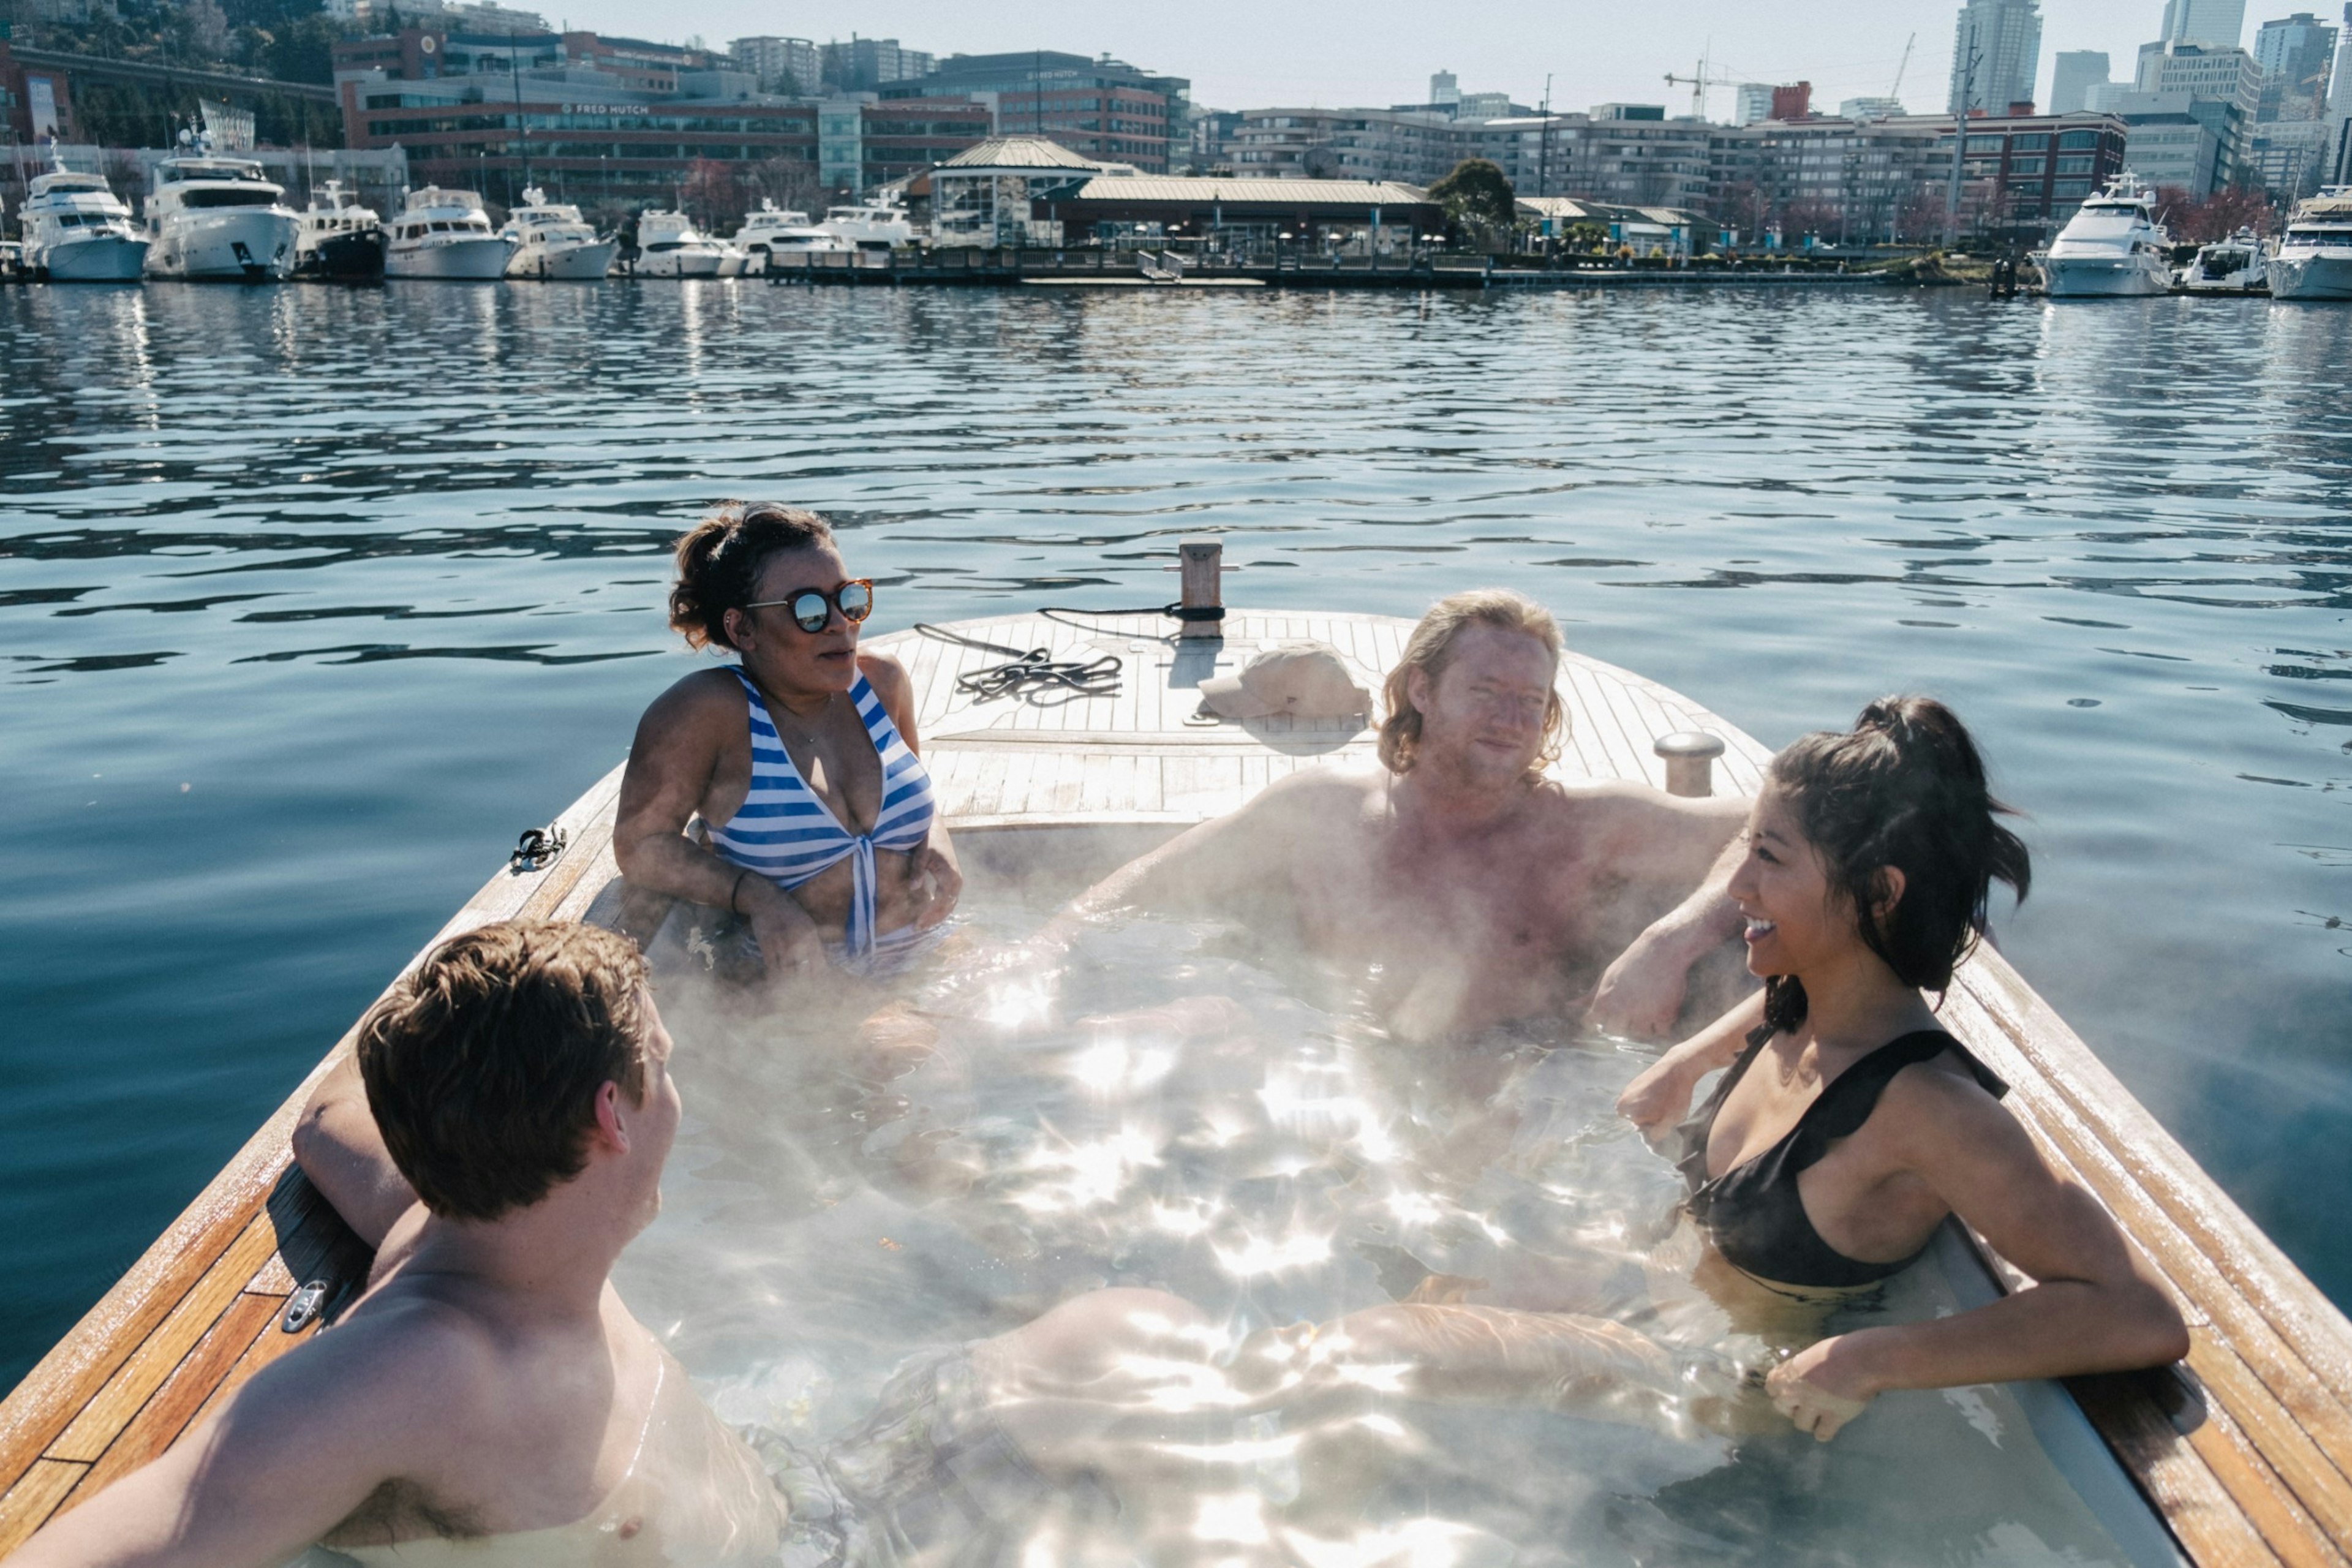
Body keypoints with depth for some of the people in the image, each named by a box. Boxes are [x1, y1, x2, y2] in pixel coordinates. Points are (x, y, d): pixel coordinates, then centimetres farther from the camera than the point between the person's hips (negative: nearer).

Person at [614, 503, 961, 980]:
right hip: (794, 975, -4)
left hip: (928, 956, 4)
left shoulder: (881, 682, 6)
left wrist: (937, 846, 3)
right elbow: (641, 843, -9)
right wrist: (758, 898, -21)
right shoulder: (708, 711, -12)